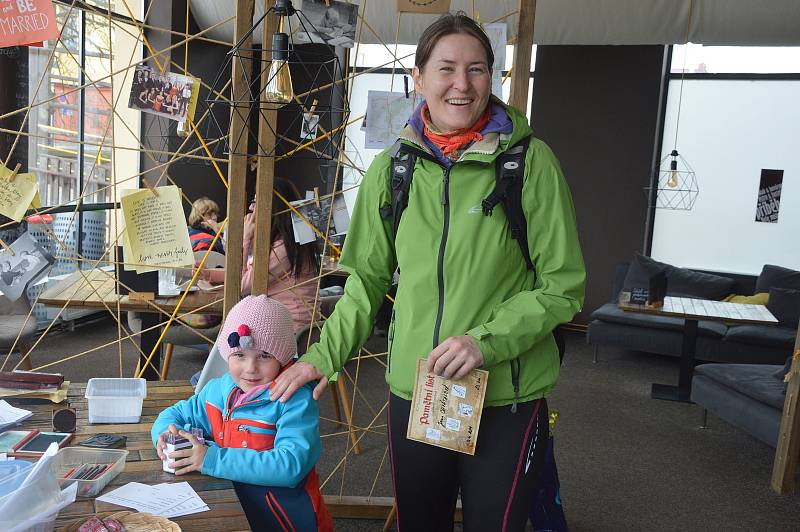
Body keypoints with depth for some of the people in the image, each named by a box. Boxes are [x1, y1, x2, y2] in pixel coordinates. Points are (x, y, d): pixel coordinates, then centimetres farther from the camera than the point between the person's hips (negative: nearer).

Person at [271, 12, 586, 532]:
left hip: (507, 403, -3)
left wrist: (487, 341, -19)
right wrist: (325, 355, -1)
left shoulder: (530, 161, -9)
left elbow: (563, 286, -7)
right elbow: (369, 280, 8)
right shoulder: (392, 167, 0)